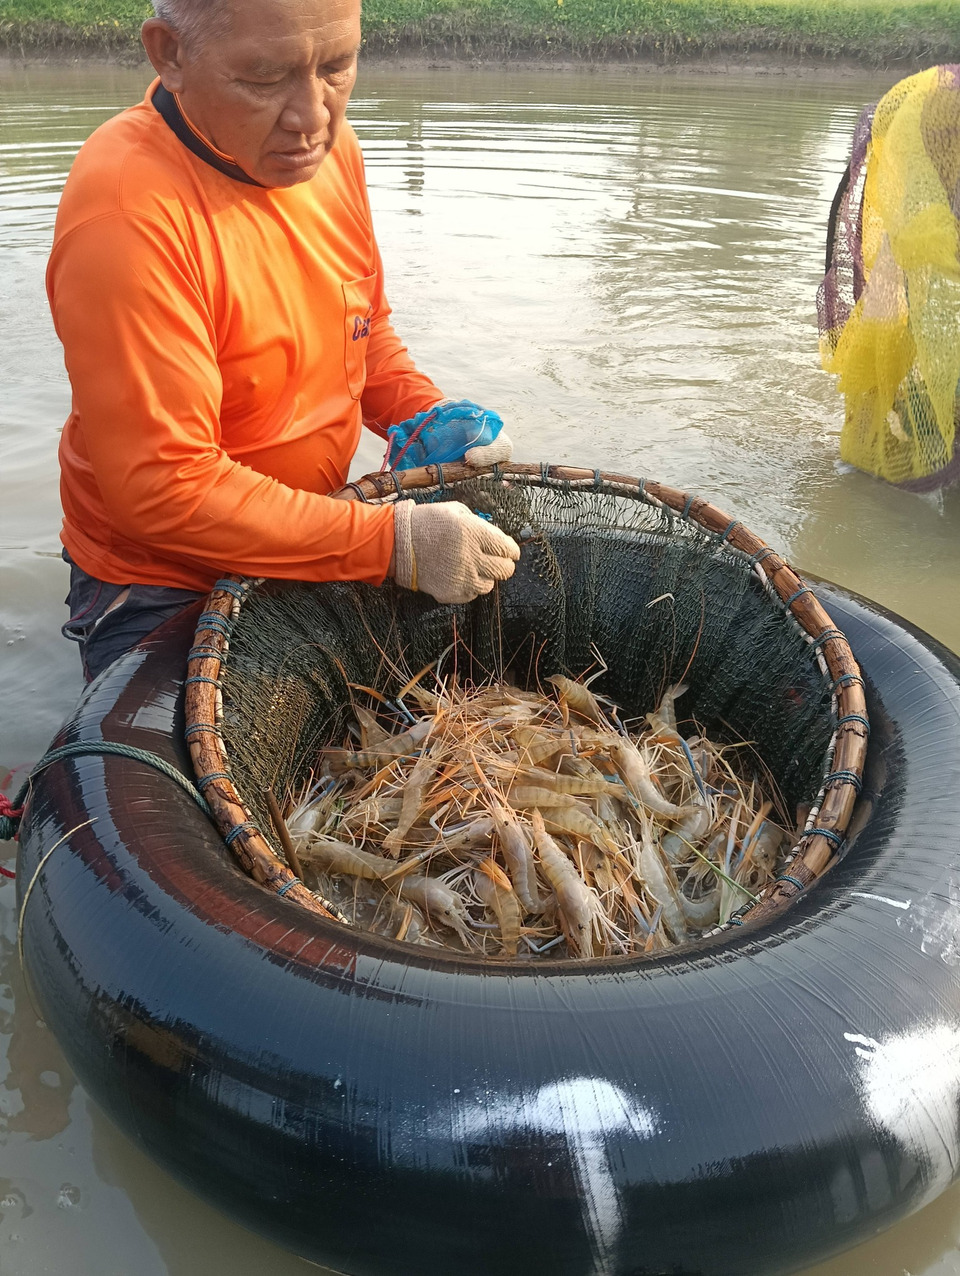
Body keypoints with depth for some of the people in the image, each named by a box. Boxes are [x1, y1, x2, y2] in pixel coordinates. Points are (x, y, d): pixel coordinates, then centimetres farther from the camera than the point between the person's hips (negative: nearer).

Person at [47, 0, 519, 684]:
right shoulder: (127, 215, -29)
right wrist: (392, 542, -31)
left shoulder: (327, 149, -4)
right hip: (164, 591, -6)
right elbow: (163, 488, -31)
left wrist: (426, 416, -8)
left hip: (313, 542, 7)